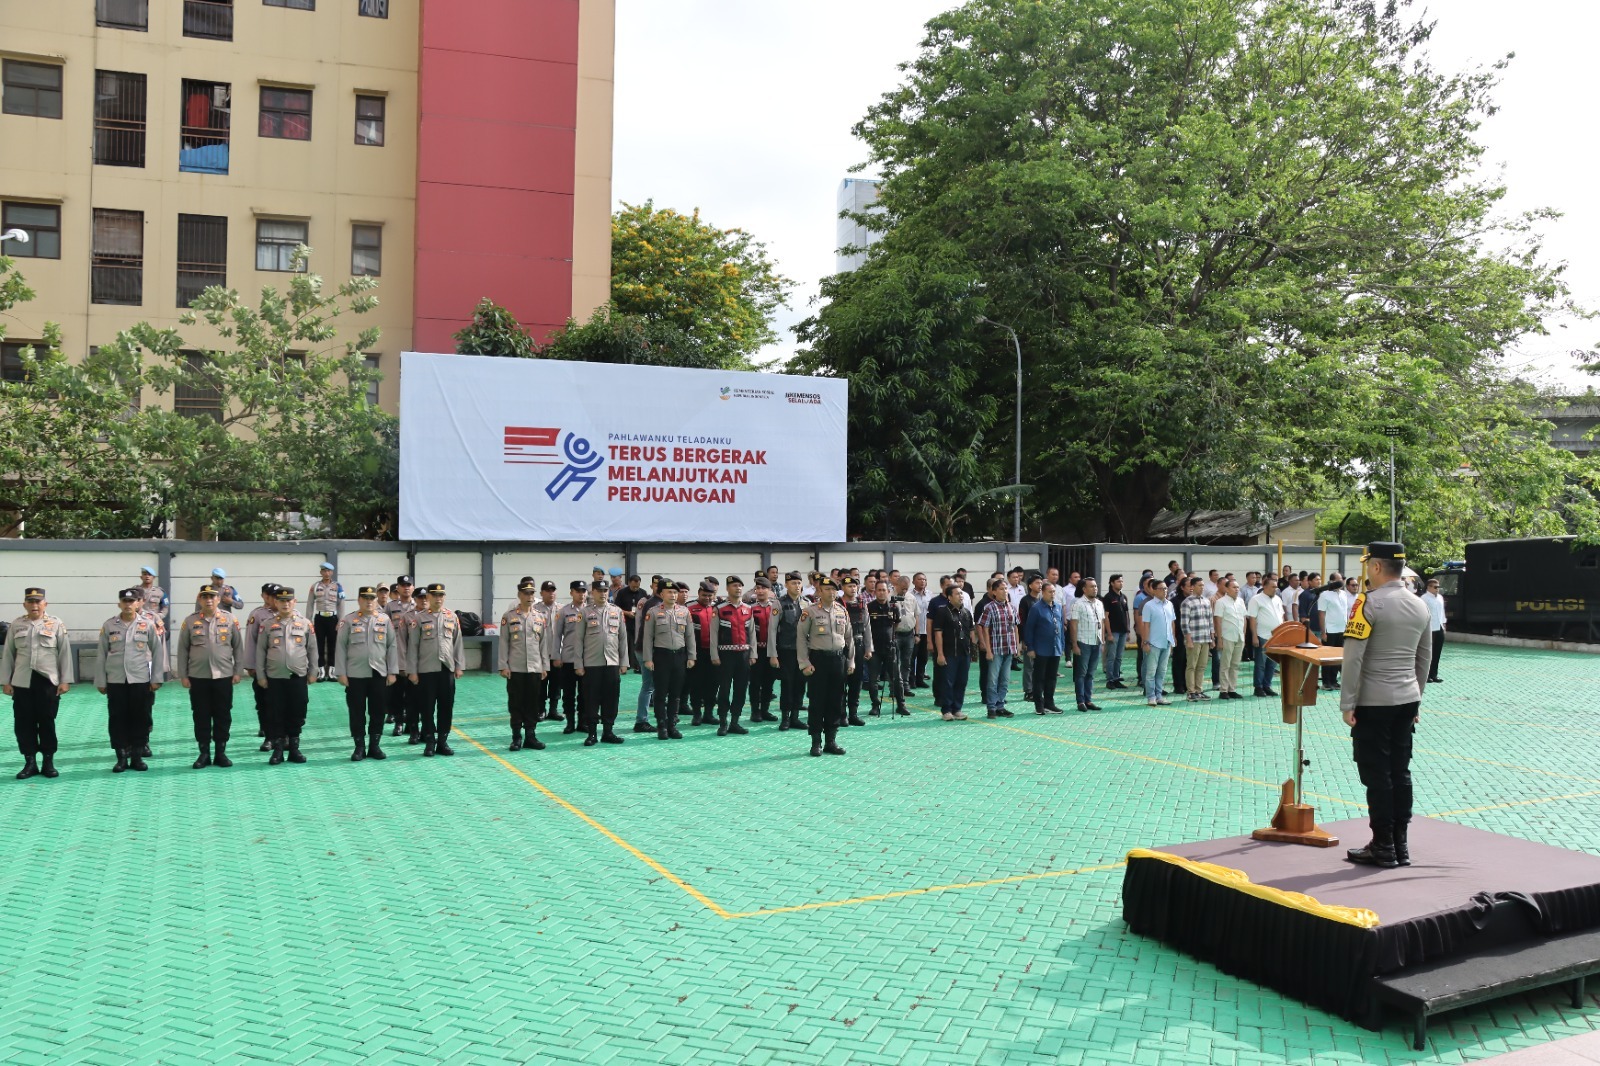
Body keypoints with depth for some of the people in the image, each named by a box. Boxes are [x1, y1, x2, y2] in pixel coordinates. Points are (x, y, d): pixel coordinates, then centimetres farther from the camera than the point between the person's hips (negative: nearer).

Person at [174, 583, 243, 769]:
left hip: (224, 676, 0)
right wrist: (182, 675, 0)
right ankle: (204, 753, 13)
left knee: (223, 716, 4)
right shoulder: (190, 621, 2)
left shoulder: (230, 620, 3)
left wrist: (238, 671, 1)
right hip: (197, 677, 0)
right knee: (201, 716, 5)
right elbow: (182, 650, 4)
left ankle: (221, 752, 14)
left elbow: (238, 647, 5)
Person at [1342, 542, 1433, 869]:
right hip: (1407, 701, 7)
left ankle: (1383, 848, 5)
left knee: (1376, 774, 0)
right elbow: (1425, 657, 17)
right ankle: (1401, 845, 17)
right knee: (1400, 772, 12)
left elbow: (1353, 657, -17)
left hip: (1373, 703, -7)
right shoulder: (1420, 606, 9)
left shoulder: (1369, 603, -13)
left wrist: (1347, 704, -12)